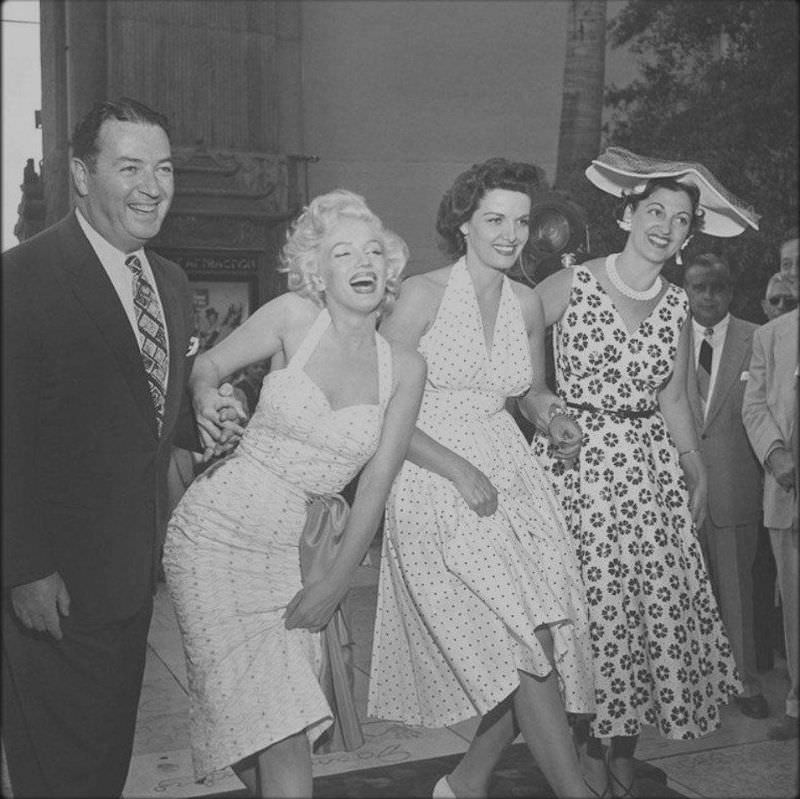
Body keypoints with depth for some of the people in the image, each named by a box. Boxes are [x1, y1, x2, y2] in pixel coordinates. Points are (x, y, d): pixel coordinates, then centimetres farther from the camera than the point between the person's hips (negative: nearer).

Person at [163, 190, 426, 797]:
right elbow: (207, 366, 6)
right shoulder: (294, 317, -7)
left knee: (287, 720, 4)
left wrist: (335, 585, -1)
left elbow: (376, 484, 0)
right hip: (216, 531, -2)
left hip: (291, 548, 3)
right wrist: (208, 399, -13)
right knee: (278, 724, -8)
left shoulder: (405, 368, -1)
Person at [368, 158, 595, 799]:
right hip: (434, 479, -6)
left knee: (548, 644, 2)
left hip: (509, 474, 6)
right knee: (525, 648, -12)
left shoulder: (527, 302, 10)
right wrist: (459, 470, -16)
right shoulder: (423, 294, -8)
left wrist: (552, 418, 1)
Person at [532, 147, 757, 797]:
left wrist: (697, 470, 8)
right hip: (576, 461, -4)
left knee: (656, 600, 1)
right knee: (591, 603, -4)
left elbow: (673, 401, 14)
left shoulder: (677, 306, 9)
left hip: (650, 468, 4)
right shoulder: (570, 286, -5)